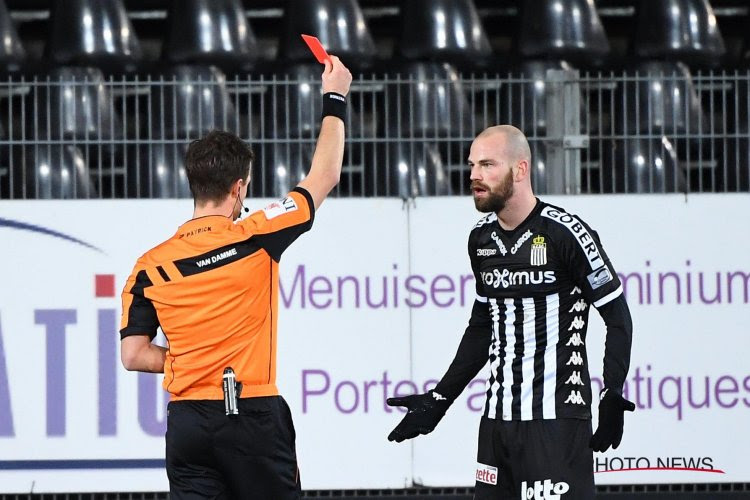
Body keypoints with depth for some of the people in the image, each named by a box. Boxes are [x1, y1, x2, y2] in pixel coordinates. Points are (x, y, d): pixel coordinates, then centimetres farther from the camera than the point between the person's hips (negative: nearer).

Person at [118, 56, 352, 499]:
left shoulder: (150, 267, 3)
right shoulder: (254, 238, -6)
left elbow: (133, 354, 3)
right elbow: (324, 178, 6)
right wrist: (335, 101, 17)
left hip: (188, 423, 3)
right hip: (252, 416, -3)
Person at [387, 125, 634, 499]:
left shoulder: (565, 233, -11)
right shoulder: (482, 238, 11)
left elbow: (617, 317, -8)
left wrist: (612, 398, -16)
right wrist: (439, 399, 21)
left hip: (556, 417, -7)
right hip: (498, 417, 7)